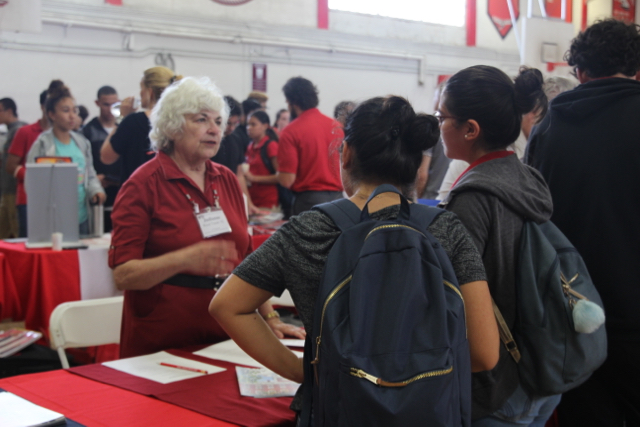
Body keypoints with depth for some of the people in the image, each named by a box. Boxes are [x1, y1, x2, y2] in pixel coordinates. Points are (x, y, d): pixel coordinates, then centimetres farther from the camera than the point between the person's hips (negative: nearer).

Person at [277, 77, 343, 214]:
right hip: (337, 195, 5)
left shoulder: (291, 131, -10)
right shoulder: (336, 125, 5)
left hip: (309, 199, -5)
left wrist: (278, 175, 7)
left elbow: (287, 180, -13)